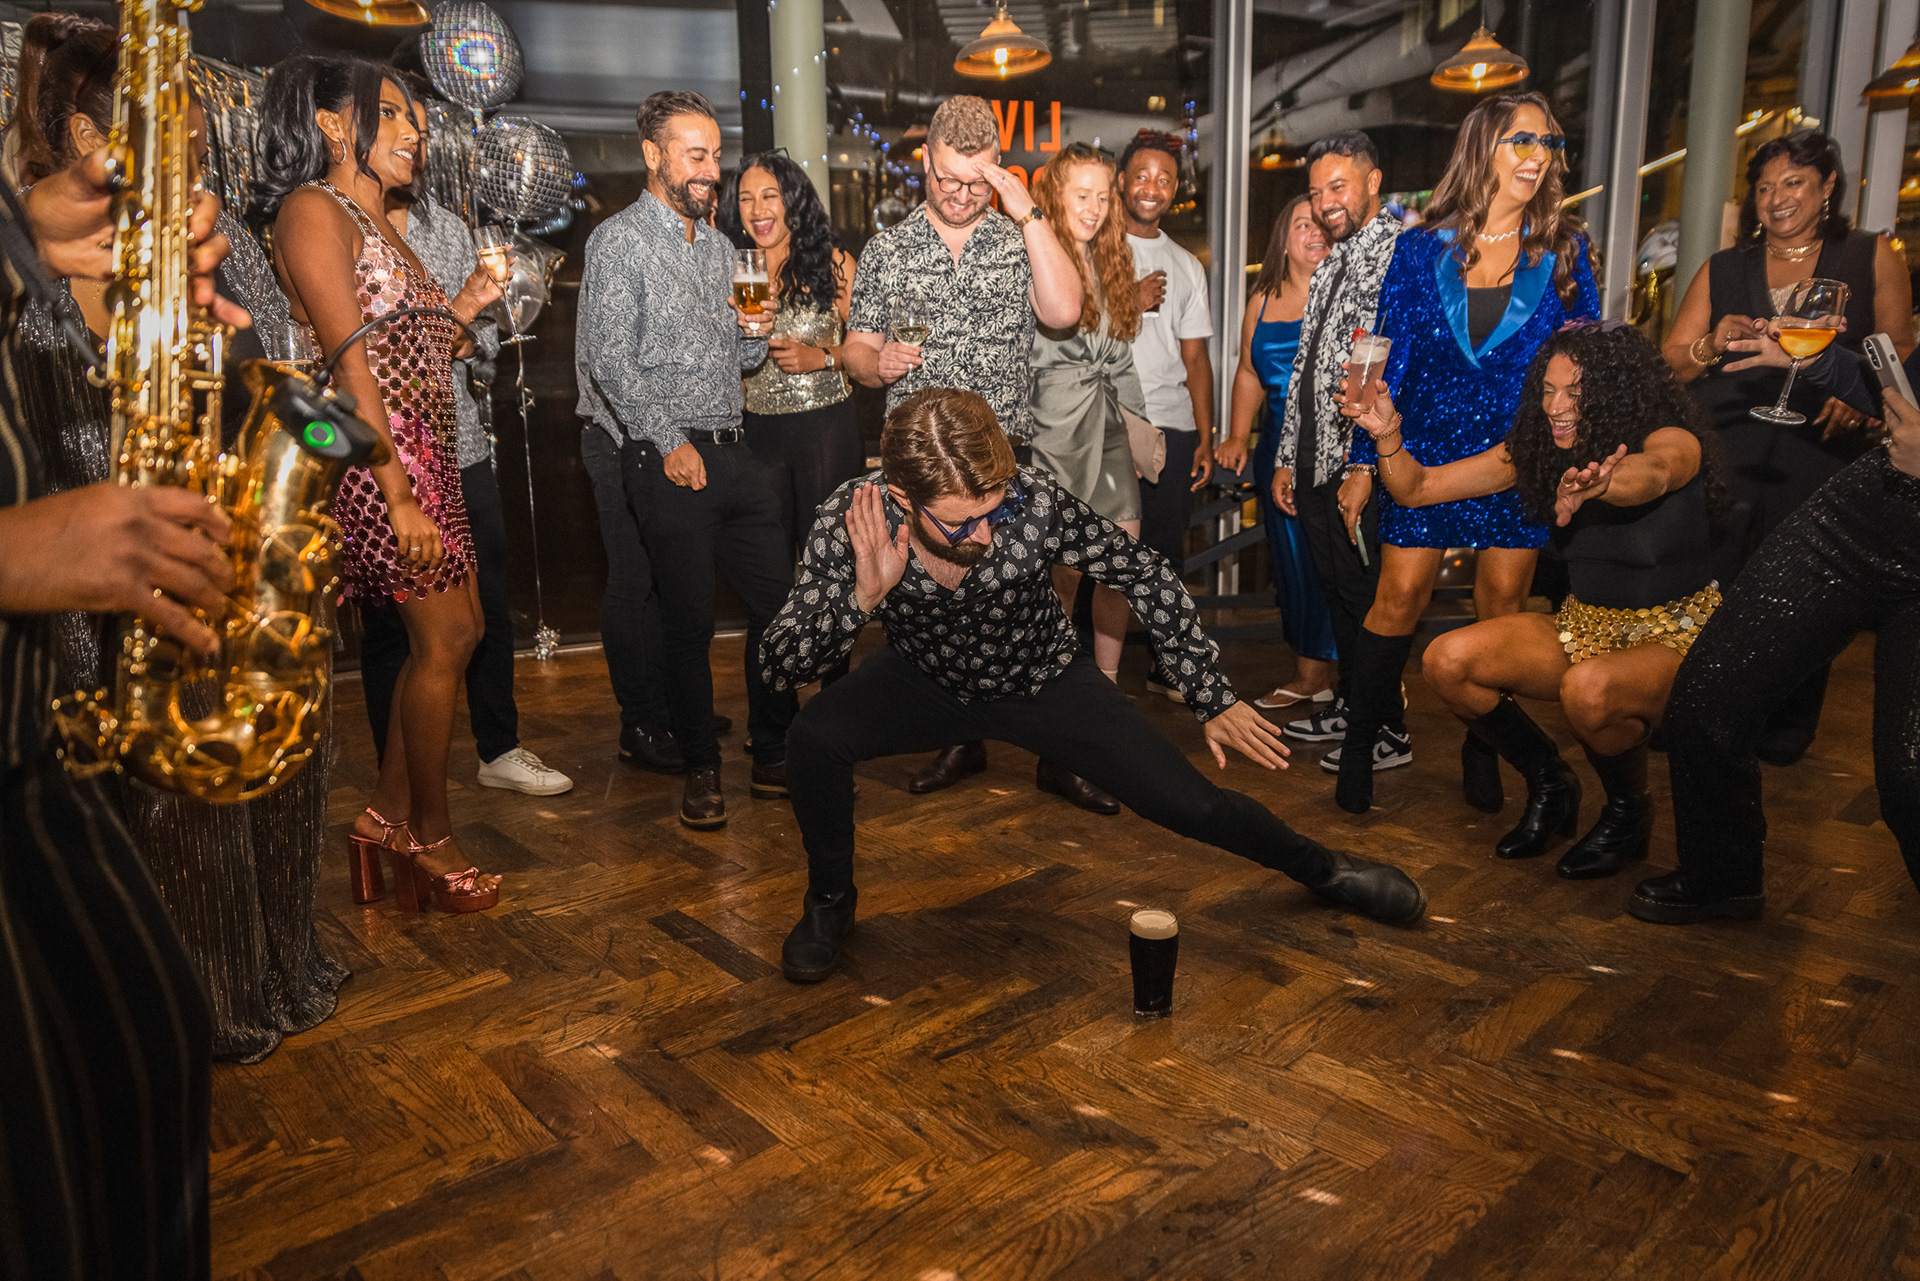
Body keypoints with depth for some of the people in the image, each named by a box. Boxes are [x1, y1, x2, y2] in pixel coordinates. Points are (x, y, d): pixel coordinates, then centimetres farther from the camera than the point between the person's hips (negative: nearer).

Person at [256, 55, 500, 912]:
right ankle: (429, 834, 11)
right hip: (375, 453, -9)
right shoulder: (314, 208, -7)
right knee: (443, 639, -4)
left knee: (455, 633, 10)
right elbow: (349, 359, -16)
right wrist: (401, 496, -21)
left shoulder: (382, 223, 21)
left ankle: (390, 813, 21)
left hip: (427, 449, 9)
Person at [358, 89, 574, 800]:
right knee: (390, 628, 8)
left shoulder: (450, 228, 12)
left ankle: (500, 749, 30)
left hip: (464, 454, 5)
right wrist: (455, 311, -19)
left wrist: (478, 318, -9)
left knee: (490, 612, 13)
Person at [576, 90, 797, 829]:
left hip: (733, 451, 7)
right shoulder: (619, 242, -2)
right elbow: (611, 361, -11)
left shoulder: (717, 246, 19)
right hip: (669, 460, -6)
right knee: (689, 622, -1)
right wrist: (669, 443, -15)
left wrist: (752, 332, 1)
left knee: (777, 603, 5)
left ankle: (774, 759, 19)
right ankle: (701, 771, 14)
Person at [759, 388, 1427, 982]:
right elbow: (779, 664, -28)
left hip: (1042, 680, 0)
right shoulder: (852, 519, -29)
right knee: (815, 736, -28)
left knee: (1190, 804, -6)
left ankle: (1321, 867, 28)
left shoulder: (1036, 499, -32)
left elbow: (1147, 574, -15)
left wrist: (1214, 700, -11)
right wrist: (862, 597, -47)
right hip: (925, 681, 1)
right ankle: (830, 900, 3)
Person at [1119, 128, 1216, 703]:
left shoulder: (1187, 265, 18)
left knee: (1166, 550, 6)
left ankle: (1166, 666, 18)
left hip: (1172, 425, 4)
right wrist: (1128, 304, -10)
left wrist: (1206, 438, 9)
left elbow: (1195, 358, 16)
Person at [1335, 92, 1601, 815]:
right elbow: (1388, 358, 3)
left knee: (1503, 605, 6)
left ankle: (1483, 757, 21)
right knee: (1398, 599, -4)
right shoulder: (1421, 249, 2)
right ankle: (1360, 748, 9)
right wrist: (1364, 461, -1)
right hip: (1428, 449, -1)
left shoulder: (1563, 251, 4)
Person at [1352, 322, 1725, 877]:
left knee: (1588, 690, -38)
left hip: (1676, 636, -5)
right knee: (1446, 661, -17)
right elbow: (1417, 488, -6)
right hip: (1587, 625, 6)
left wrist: (1595, 485, -68)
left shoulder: (1673, 441, -18)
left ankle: (1629, 812, -3)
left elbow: (1650, 476, -45)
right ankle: (1550, 785, 8)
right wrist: (1388, 435, -26)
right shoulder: (1535, 449, -3)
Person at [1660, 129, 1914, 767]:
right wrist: (1713, 345, -9)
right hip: (1724, 448, 1)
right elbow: (1670, 364, 12)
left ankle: (1787, 726, 17)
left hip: (1818, 449, -1)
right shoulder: (1722, 270, 14)